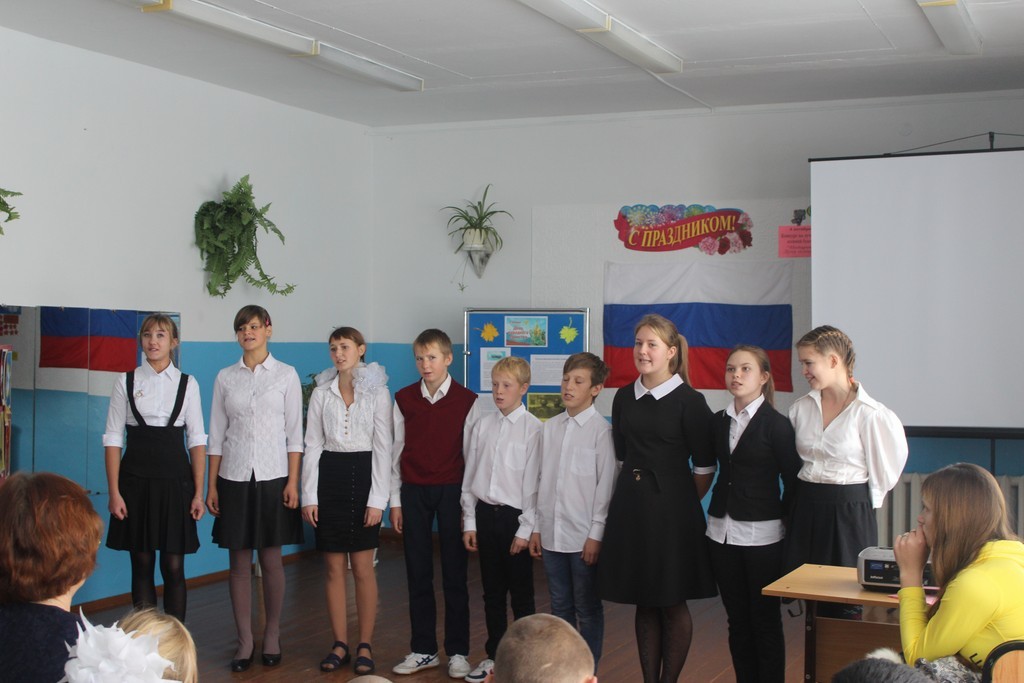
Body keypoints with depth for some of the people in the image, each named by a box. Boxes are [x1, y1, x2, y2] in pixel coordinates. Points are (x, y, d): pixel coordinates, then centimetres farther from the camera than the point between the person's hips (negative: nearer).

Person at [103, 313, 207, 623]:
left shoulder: (187, 384, 4)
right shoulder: (126, 381, 3)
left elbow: (197, 441, 3)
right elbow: (113, 438, 2)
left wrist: (198, 493, -3)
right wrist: (114, 492, -5)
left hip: (174, 480, 0)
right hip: (136, 479, 0)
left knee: (173, 567, 1)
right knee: (141, 566, 6)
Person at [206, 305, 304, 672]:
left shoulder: (286, 375, 2)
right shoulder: (225, 377, 6)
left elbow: (294, 434, 0)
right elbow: (216, 435, 7)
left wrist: (293, 482, -7)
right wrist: (212, 486, 3)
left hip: (273, 477, -2)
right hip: (235, 477, 2)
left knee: (271, 560, 4)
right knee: (239, 562, 4)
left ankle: (272, 636, 18)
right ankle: (245, 640, 13)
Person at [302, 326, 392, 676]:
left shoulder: (377, 392, 0)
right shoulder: (321, 394, 7)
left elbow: (382, 448, -3)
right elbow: (312, 447, 6)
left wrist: (378, 499, -9)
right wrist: (309, 496, -1)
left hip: (363, 475, -3)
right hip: (328, 478, 3)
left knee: (363, 568, 0)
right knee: (333, 568, 6)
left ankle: (365, 645, 10)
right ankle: (340, 643, 15)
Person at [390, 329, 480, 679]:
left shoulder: (466, 401, -3)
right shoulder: (404, 399, 4)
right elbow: (397, 450, 8)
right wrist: (395, 501, 6)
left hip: (451, 491, -2)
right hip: (414, 491, 2)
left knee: (454, 574, 3)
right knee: (418, 574, 7)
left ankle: (457, 651, 12)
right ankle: (423, 649, 16)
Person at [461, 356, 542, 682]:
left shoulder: (533, 429, -10)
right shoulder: (482, 426, 3)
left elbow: (534, 481, -10)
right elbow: (469, 476, 8)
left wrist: (525, 529, -10)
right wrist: (469, 522, 7)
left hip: (515, 516, -4)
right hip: (485, 513, 4)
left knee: (521, 592, 7)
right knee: (492, 591, 14)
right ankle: (494, 655, 26)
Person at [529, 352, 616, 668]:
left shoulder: (601, 429, -9)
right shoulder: (550, 427, 7)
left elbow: (606, 484, -9)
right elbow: (542, 479, 11)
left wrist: (596, 535, -10)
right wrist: (537, 527, 10)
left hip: (584, 536, -5)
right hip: (552, 533, 5)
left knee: (587, 609, 6)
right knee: (560, 607, 14)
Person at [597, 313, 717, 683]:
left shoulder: (689, 401, -9)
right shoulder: (624, 397, 7)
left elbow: (705, 467, -6)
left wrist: (682, 502, 1)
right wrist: (635, 487, 12)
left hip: (671, 507, -5)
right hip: (630, 504, 5)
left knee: (672, 604, 4)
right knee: (644, 604, 11)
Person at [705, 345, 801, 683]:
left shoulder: (777, 424, -6)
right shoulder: (719, 423, 9)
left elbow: (793, 479, -5)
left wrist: (780, 519, -4)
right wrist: (717, 512, 8)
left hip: (762, 535, -5)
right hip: (723, 531, 5)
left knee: (765, 620, 2)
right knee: (737, 620, 11)